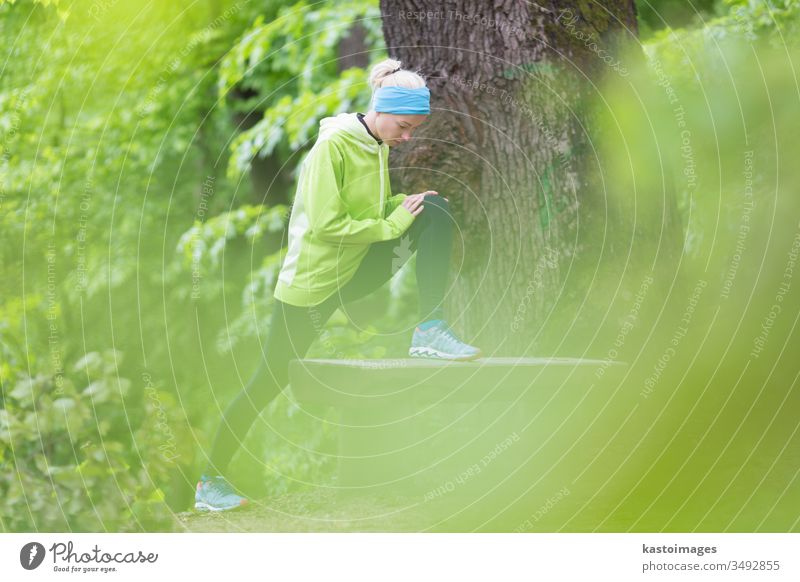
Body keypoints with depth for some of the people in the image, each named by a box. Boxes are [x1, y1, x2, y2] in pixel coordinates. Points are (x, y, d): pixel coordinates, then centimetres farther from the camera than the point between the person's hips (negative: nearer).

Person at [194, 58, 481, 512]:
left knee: (436, 209, -7)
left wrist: (404, 204, -4)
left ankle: (431, 331, -14)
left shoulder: (378, 147, 4)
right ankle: (211, 480, 14)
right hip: (312, 282, -7)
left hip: (358, 270, 7)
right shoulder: (334, 146, -20)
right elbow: (325, 224, -26)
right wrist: (390, 225, -22)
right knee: (271, 380, -1)